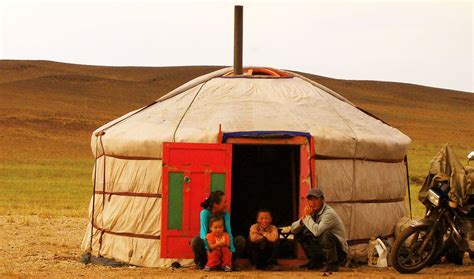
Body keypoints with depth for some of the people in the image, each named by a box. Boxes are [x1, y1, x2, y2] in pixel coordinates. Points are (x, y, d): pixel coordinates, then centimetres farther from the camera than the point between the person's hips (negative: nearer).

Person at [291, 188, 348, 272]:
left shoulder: (329, 213, -22)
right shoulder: (312, 212, 2)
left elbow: (317, 231, -38)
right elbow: (293, 229, 1)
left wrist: (308, 216, -23)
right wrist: (303, 218, -19)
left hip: (339, 252, -7)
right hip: (322, 249, 7)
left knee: (326, 234, -37)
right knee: (299, 232, 0)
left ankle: (332, 264, -15)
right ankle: (314, 261, 9)